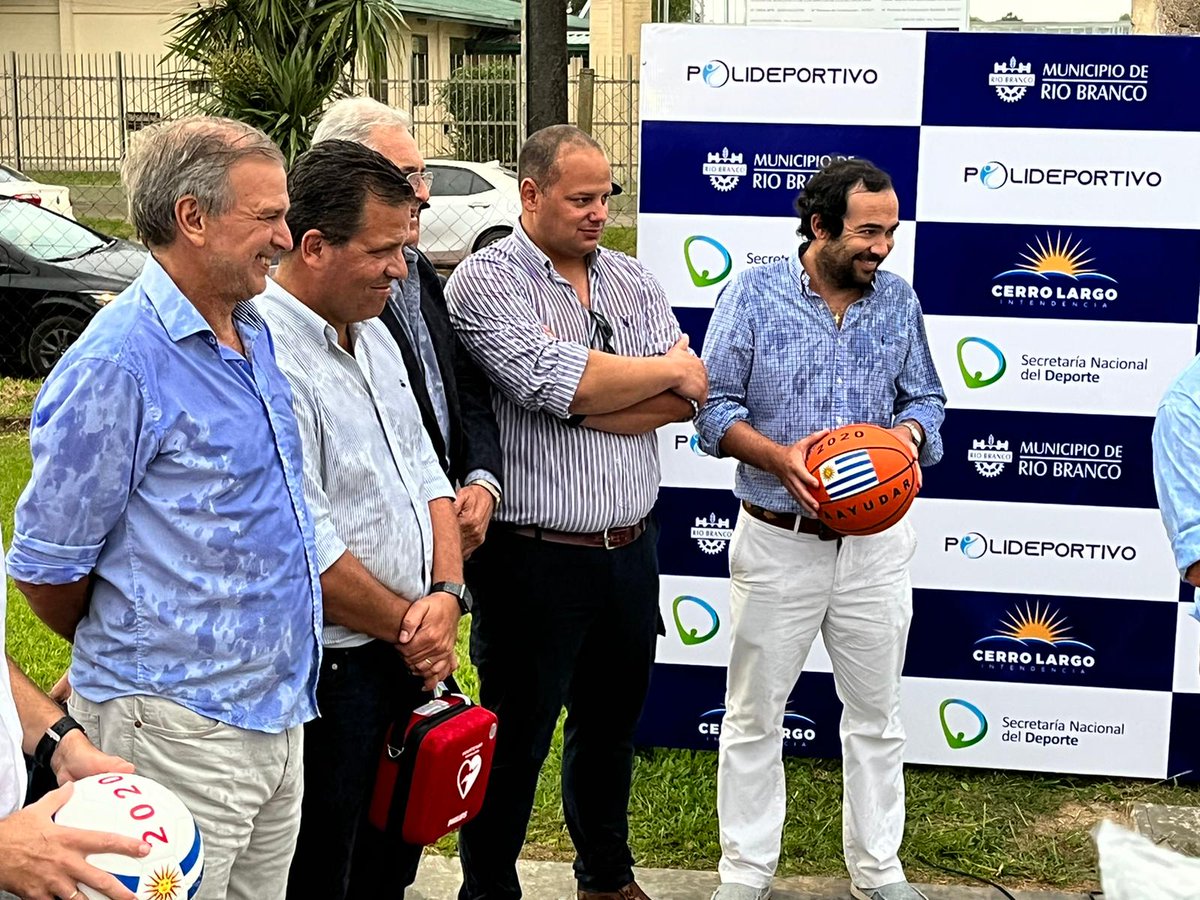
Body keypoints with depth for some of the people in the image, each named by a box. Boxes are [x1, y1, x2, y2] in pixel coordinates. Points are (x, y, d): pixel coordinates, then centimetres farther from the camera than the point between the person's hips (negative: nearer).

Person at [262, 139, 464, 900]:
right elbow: (307, 548, -24)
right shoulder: (266, 355, -21)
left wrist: (446, 593, -3)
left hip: (409, 652, 9)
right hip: (327, 672, -8)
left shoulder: (372, 333, 9)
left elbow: (425, 472, 13)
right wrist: (408, 627, -11)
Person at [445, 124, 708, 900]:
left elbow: (686, 398, -4)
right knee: (516, 738, 7)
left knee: (611, 724, 21)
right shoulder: (487, 281, -9)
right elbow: (556, 382, -24)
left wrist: (580, 396, -17)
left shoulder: (633, 280, 8)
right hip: (535, 558, -6)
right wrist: (666, 369, -9)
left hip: (631, 550, 6)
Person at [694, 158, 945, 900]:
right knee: (754, 718, 9)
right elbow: (714, 403, -6)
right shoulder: (754, 294, -8)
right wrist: (776, 457, -22)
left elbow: (926, 398, 10)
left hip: (875, 542, 3)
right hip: (777, 541, -2)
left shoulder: (900, 301, 2)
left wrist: (910, 431, -13)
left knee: (877, 717, 13)